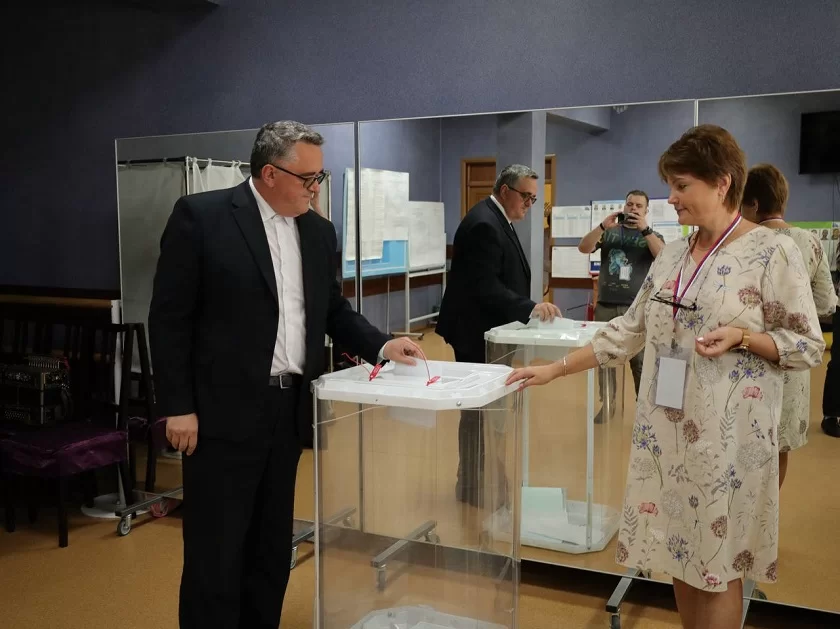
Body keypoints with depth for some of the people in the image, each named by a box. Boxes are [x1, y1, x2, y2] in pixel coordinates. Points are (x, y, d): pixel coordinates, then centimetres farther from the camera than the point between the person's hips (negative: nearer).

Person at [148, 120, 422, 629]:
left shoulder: (319, 231, 9)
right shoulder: (201, 216, -8)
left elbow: (333, 310, 17)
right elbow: (169, 317, -8)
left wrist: (380, 345, 1)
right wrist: (178, 406, -12)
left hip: (290, 410, 6)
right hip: (224, 411, -5)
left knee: (273, 547, 16)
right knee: (216, 553, 3)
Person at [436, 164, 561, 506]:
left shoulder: (497, 219, 13)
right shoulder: (483, 224, -20)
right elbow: (485, 287, -27)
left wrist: (530, 308, 6)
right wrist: (530, 308, -29)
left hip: (491, 329, 11)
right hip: (477, 332, -11)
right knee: (479, 409, -1)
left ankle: (478, 480, 28)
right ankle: (474, 488, 10)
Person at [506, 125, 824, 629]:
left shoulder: (774, 252, -10)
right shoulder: (672, 255, 8)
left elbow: (809, 346, -7)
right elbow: (630, 330, 9)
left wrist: (740, 336, -23)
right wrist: (555, 369, 6)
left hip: (728, 434, -6)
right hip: (667, 429, 6)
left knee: (717, 562, 6)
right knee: (680, 551, 15)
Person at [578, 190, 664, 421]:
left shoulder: (652, 236, 7)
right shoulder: (609, 232, 9)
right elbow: (583, 248, -2)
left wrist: (644, 229, -18)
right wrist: (603, 226, -14)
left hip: (637, 307, -2)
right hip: (605, 305, 2)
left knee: (640, 360, -2)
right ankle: (607, 403, 18)